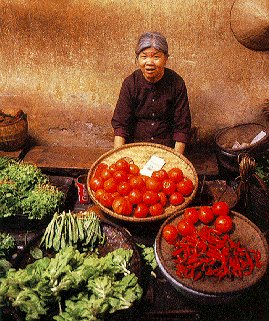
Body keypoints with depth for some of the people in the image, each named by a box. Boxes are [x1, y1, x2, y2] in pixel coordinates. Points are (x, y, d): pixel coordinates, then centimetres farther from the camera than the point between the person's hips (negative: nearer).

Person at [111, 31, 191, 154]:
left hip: (167, 145, 0)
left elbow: (182, 127, -3)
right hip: (134, 143, 0)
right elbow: (120, 123, -5)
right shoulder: (130, 83, -5)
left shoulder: (177, 83, -5)